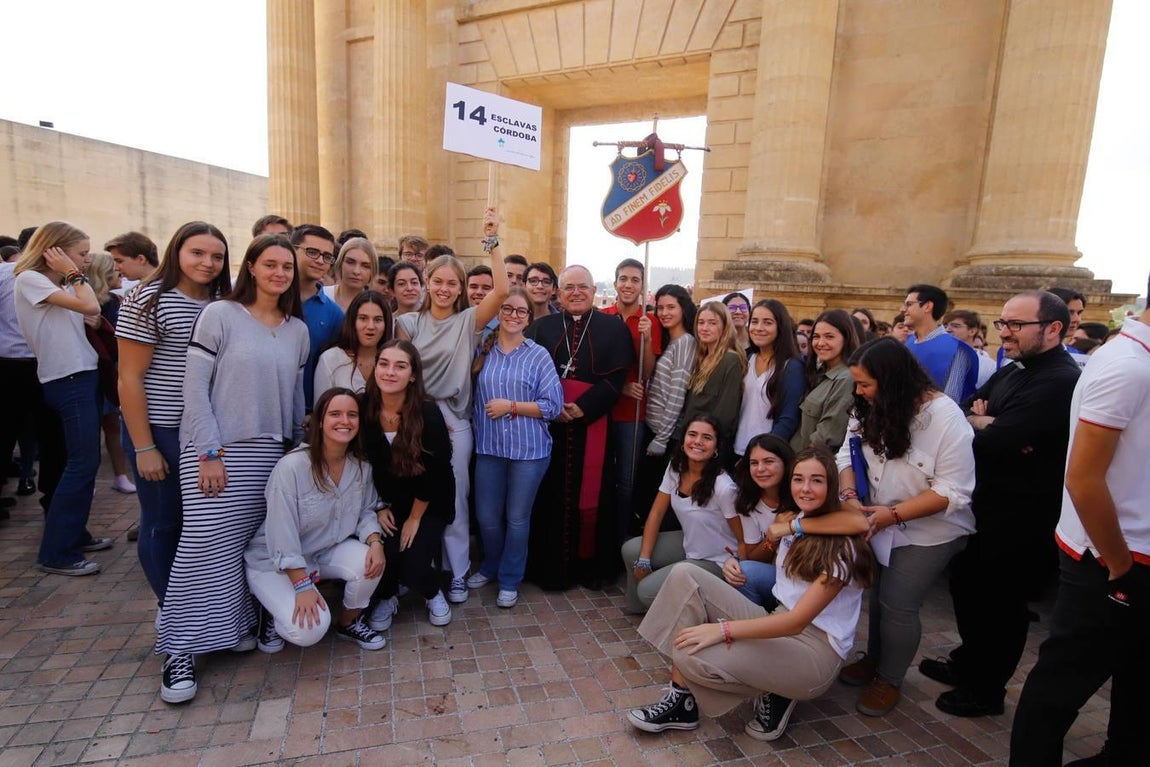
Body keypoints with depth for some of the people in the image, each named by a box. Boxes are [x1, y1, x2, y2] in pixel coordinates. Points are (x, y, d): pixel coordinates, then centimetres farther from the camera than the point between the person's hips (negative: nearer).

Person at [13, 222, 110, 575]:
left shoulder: (61, 284, 17)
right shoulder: (29, 279, -8)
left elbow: (91, 315, 8)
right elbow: (90, 307, -18)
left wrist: (73, 276, 11)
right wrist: (73, 275, -6)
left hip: (81, 377, 9)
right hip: (67, 381, -9)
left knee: (83, 462, 14)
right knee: (83, 463, -10)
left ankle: (74, 534, 25)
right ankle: (56, 553, -3)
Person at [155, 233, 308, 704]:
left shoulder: (298, 329, 10)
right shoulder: (220, 315, -4)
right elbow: (195, 386, -7)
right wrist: (209, 452, -12)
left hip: (272, 452, 5)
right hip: (215, 450, -4)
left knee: (251, 545, 8)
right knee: (206, 545, -6)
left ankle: (233, 626, 25)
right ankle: (181, 652, 8)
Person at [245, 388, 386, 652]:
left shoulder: (361, 465, -9)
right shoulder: (292, 466, -26)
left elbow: (366, 512, 1)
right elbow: (281, 534, -24)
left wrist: (375, 542, -20)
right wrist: (302, 586, -24)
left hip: (327, 550, 5)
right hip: (274, 561, -5)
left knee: (370, 562, -25)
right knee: (309, 630, -23)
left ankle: (349, 622, 5)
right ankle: (274, 611, 13)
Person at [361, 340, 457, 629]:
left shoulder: (428, 414, -23)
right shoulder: (362, 408, -14)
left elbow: (434, 474, -16)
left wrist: (414, 519, -9)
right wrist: (378, 507, -1)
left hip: (427, 504, -2)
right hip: (384, 501, 3)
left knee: (413, 563, -15)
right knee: (380, 555, -17)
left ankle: (432, 594, 22)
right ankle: (386, 597, 19)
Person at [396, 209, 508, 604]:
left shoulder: (468, 321, 1)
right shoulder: (409, 322, 5)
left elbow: (502, 290, -12)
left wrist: (491, 240, -13)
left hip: (454, 422, -1)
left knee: (453, 500, 6)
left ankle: (457, 574, 22)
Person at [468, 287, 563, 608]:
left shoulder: (538, 355, -4)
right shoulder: (483, 351, 5)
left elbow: (553, 404, -9)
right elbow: (475, 396, 9)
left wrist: (511, 406, -14)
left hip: (529, 449, -2)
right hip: (489, 447, 3)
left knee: (517, 517, 10)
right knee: (486, 516, 12)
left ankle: (510, 579, 30)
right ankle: (490, 567, 40)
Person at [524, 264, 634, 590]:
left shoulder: (613, 327, 6)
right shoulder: (541, 327, 10)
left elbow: (615, 378, -3)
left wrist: (581, 408, -14)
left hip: (592, 423, -1)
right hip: (548, 424, 1)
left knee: (589, 494, 4)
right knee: (549, 495, 5)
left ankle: (590, 564, 21)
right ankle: (549, 566, 19)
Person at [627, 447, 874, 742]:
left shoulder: (840, 546, -14)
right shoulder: (793, 522, 9)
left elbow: (798, 620, -22)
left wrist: (723, 629, -27)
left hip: (815, 650, -7)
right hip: (778, 624, 8)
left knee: (694, 656, -30)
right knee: (685, 576, -14)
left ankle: (774, 692, -1)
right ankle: (681, 700, -12)